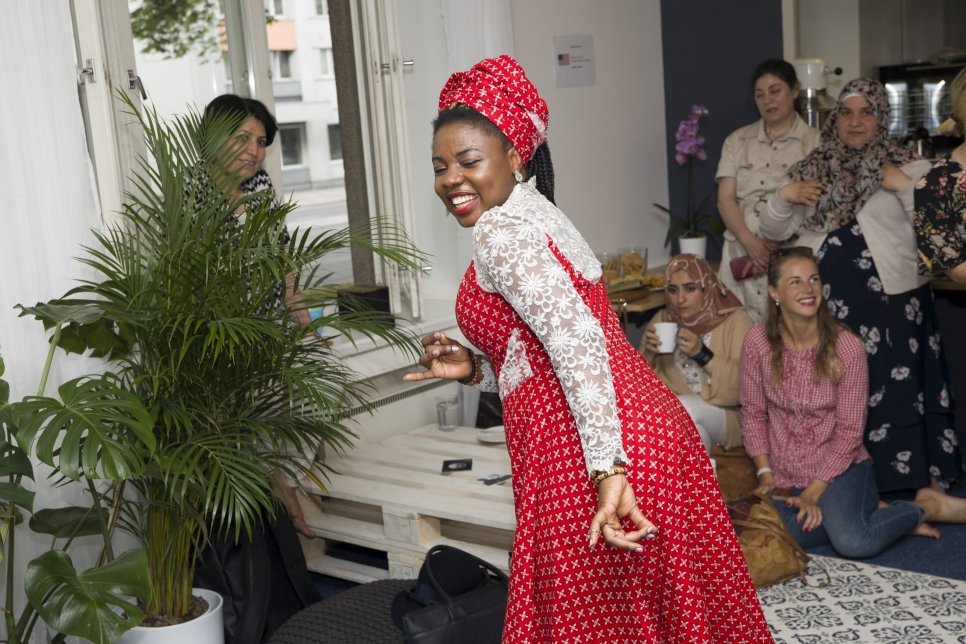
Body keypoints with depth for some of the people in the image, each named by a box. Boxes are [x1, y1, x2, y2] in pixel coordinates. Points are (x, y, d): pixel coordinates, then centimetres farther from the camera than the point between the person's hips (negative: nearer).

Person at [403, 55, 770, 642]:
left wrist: (607, 469, -28)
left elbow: (574, 338, -23)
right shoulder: (540, 216, 20)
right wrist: (476, 368, 11)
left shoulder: (501, 226, -10)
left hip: (582, 446, -10)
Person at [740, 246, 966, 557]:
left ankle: (927, 507, 2)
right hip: (785, 475, 3)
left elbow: (848, 430, -11)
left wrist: (812, 493, -14)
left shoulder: (848, 347, -14)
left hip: (840, 467, -2)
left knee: (852, 542, -30)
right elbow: (753, 414, 0)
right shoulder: (758, 341, -8)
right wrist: (766, 477, -6)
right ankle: (872, 510, 0)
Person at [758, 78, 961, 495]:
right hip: (823, 301, 3)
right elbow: (773, 231, 15)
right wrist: (783, 197, -3)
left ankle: (916, 482, 11)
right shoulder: (813, 169, 12)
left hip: (890, 300, -3)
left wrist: (904, 187, -15)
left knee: (893, 391, -3)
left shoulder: (909, 167, 4)